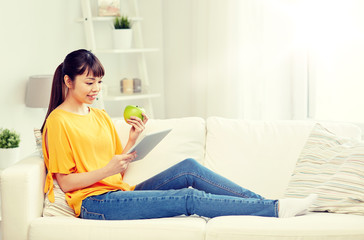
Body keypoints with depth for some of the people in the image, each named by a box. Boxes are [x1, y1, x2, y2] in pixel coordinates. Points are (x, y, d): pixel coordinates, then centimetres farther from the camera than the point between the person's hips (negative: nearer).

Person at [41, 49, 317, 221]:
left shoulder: (101, 116, 19)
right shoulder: (58, 122, -5)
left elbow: (119, 168, 15)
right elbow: (65, 181, -9)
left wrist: (132, 141, -2)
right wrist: (108, 170, -21)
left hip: (121, 192, 8)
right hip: (94, 203, -7)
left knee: (188, 168, -13)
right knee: (187, 198, -21)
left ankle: (267, 203, -16)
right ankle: (276, 209, -23)